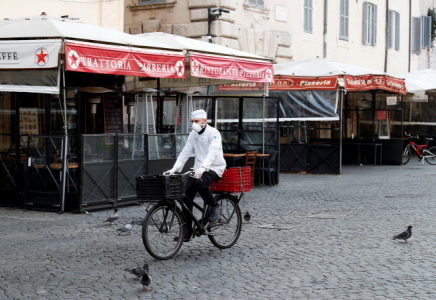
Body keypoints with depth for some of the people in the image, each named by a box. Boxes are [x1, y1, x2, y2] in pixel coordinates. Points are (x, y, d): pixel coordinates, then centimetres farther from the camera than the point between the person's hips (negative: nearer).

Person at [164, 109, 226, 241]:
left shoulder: (213, 133, -12)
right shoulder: (193, 135, 10)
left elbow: (212, 153, -27)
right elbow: (185, 153, 7)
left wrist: (203, 167, -42)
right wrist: (174, 168, -6)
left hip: (214, 168, -7)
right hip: (198, 169, 7)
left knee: (200, 183, -37)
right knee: (186, 197, -7)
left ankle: (214, 207, -11)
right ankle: (187, 231, 2)